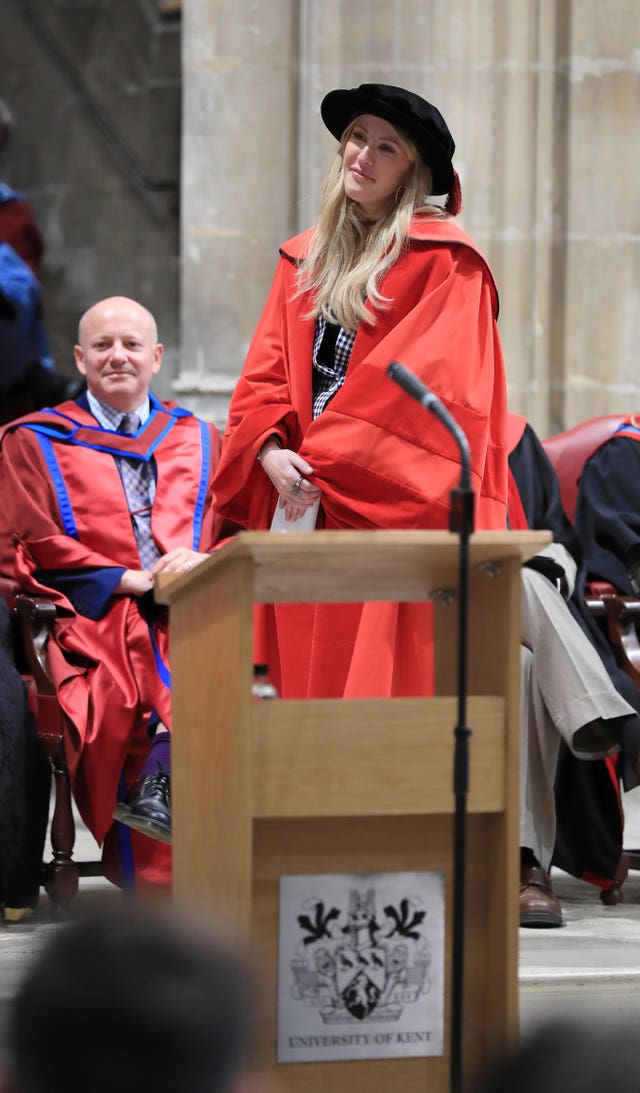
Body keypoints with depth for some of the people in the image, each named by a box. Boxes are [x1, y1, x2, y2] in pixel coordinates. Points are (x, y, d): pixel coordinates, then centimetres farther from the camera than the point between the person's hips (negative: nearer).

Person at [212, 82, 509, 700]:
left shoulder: (441, 260, -2)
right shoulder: (305, 259, 18)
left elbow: (427, 379, -12)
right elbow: (266, 371, 13)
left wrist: (323, 459, -15)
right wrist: (271, 451, -8)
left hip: (392, 508, -6)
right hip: (303, 506, 6)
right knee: (307, 673, 3)